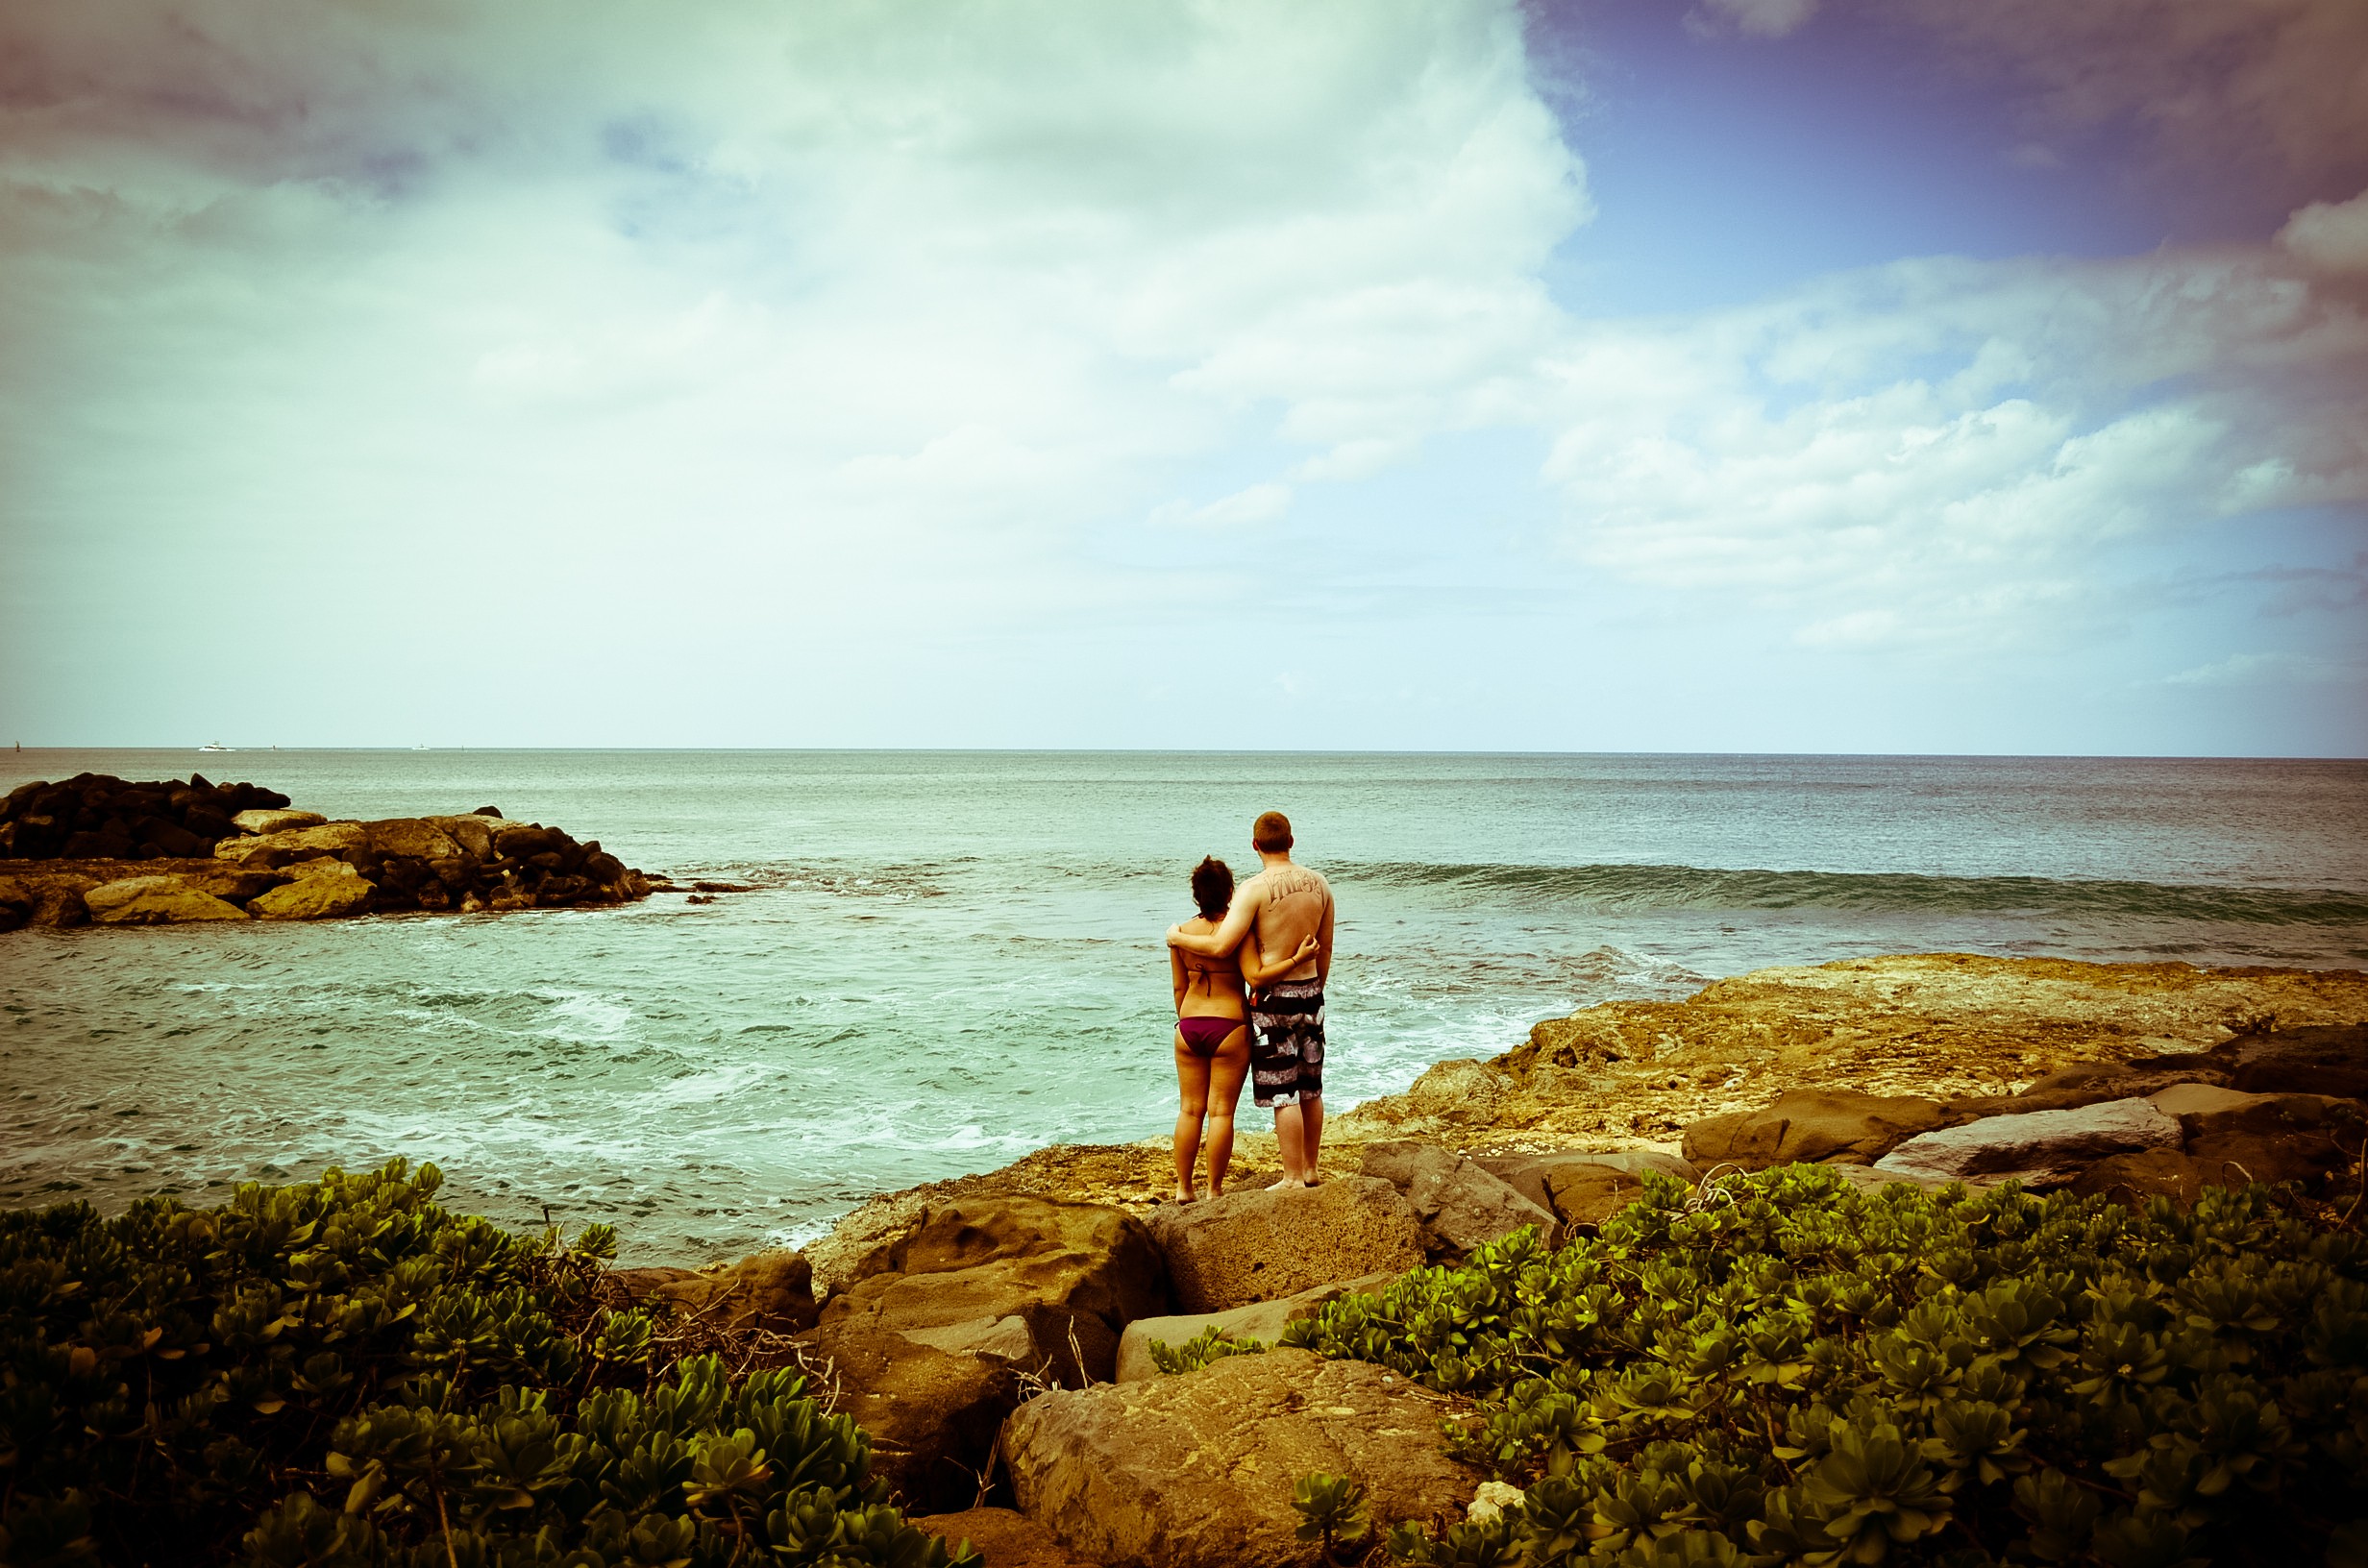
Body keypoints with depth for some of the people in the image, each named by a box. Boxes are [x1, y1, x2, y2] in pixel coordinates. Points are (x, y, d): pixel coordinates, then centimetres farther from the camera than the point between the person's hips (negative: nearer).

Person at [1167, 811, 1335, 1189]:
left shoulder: (1256, 889, -17)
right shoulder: (1319, 883, 3)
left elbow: (1220, 946, -22)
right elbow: (1325, 950, 12)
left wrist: (1178, 937, -5)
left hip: (1274, 998, -7)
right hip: (1311, 993, 7)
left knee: (1283, 1093, 0)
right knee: (1310, 1088, 16)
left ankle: (1293, 1178, 5)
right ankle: (1310, 1170, 26)